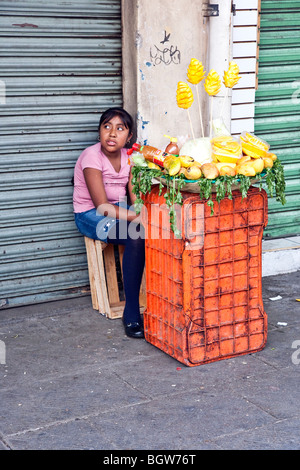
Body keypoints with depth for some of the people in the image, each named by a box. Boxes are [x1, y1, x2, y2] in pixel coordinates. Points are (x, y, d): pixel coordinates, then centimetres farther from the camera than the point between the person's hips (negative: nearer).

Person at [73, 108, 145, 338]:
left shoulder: (127, 156, 4)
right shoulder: (92, 156, -17)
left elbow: (135, 198, 1)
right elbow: (102, 206, -23)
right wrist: (140, 218, -30)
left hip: (119, 209, 6)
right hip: (91, 214, -6)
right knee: (136, 235, -32)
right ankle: (131, 314, -25)